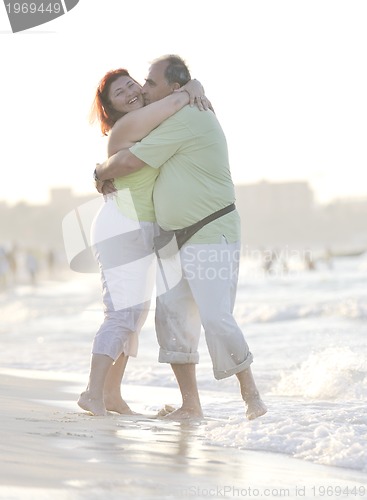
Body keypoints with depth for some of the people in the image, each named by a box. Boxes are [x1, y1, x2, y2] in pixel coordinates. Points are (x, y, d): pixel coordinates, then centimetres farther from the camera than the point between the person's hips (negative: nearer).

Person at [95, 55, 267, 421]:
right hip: (179, 241, 10)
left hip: (212, 239, -10)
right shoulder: (180, 120, 16)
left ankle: (251, 397, 2)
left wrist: (100, 172, 2)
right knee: (171, 313, 1)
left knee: (216, 319, -14)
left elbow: (130, 162, -17)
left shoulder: (184, 119, -18)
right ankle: (190, 405, 4)